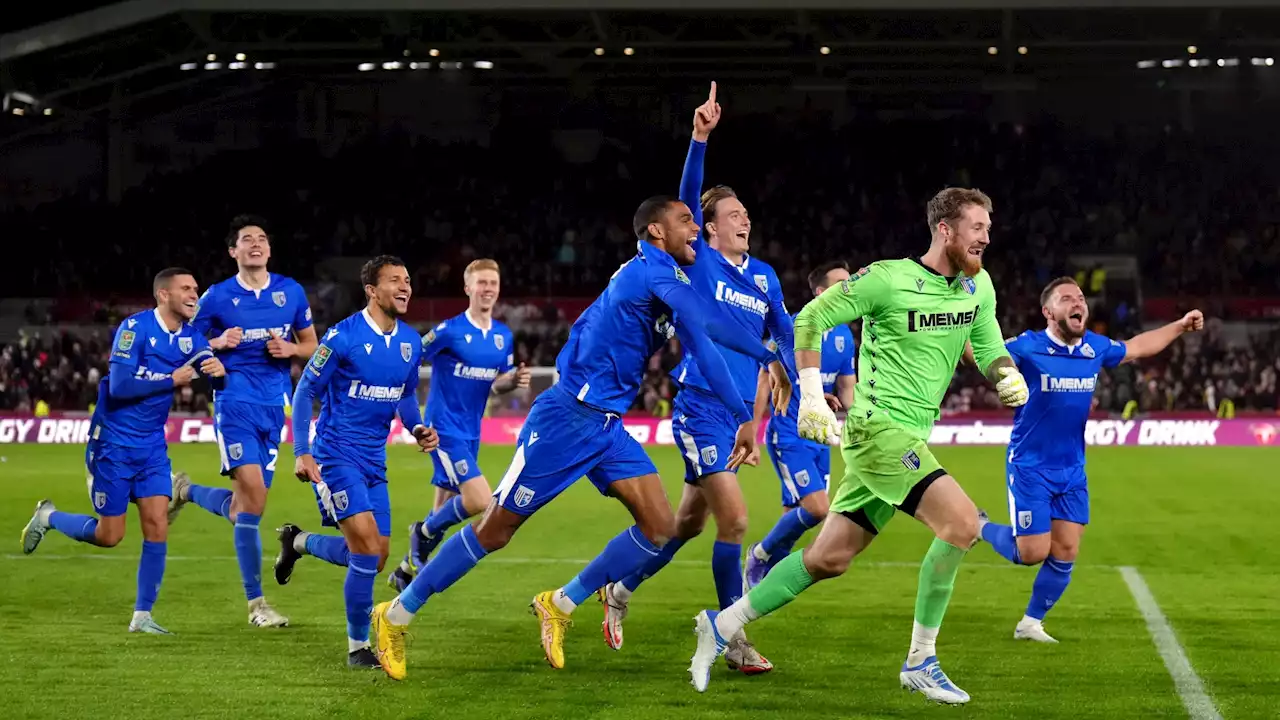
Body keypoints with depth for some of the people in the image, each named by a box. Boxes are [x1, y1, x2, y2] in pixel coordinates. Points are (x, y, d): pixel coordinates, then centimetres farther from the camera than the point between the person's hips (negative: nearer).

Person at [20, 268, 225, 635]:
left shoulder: (190, 335, 2)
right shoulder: (135, 328, -18)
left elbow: (210, 366, -9)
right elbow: (119, 386, -25)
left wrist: (217, 369, -32)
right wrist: (172, 379, -21)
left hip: (152, 446, 6)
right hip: (113, 443, -6)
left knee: (157, 526, -5)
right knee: (109, 536, 1)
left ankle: (142, 616, 5)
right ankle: (47, 517, 28)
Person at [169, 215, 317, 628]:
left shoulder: (291, 292, 7)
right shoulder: (216, 298, -1)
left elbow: (311, 345, 15)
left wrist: (291, 349, -6)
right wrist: (218, 343, -14)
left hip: (275, 406, 4)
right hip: (235, 403, -4)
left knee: (244, 504, 6)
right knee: (253, 492, -17)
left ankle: (188, 491, 41)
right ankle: (256, 603, -7)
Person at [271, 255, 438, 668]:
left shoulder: (411, 342, 4)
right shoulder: (343, 337, -14)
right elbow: (305, 392, -8)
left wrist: (417, 429, -1)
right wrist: (301, 453, -15)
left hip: (374, 460, 7)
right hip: (336, 455, -7)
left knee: (376, 557, 8)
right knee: (367, 546, -17)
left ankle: (298, 542, 34)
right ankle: (357, 647, -3)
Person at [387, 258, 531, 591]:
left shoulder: (504, 336, 6)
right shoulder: (449, 331, -13)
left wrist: (514, 381, -8)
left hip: (471, 433, 7)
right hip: (445, 429, -7)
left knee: (446, 511, 13)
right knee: (479, 500, -19)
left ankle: (406, 570, 30)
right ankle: (424, 531, 7)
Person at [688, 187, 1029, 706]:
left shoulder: (978, 285, 9)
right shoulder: (889, 278, -11)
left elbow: (989, 349, 18)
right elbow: (810, 318, -4)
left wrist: (1009, 376, -6)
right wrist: (812, 397, -9)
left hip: (908, 439, 8)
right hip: (879, 428, -8)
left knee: (829, 559, 9)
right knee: (962, 523, -21)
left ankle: (723, 625, 21)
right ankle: (919, 662, -11)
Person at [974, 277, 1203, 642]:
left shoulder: (1096, 348, 1)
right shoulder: (1028, 347, -17)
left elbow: (1136, 347, 21)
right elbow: (983, 355, -26)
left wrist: (1179, 326, 25)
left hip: (1072, 471, 6)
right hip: (1029, 468, -5)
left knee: (1065, 553, 3)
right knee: (1032, 553, -7)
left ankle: (1031, 623, 21)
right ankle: (980, 526, 22)